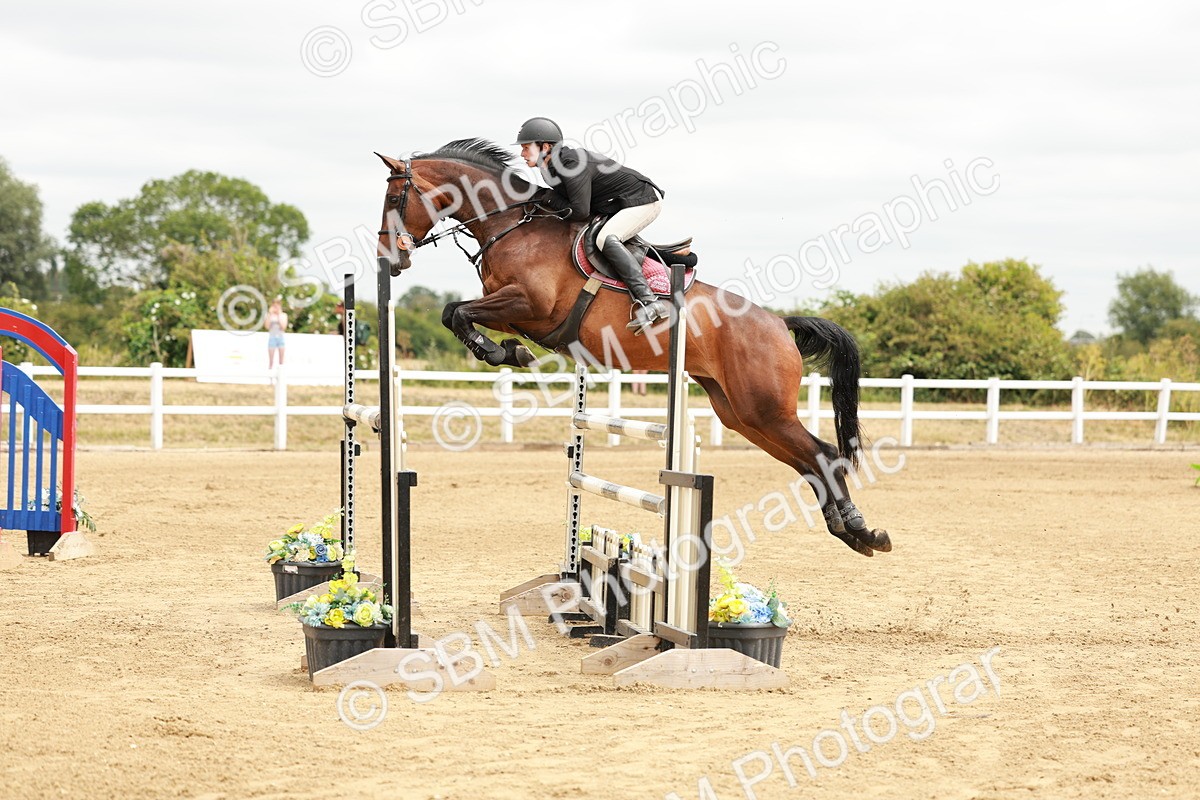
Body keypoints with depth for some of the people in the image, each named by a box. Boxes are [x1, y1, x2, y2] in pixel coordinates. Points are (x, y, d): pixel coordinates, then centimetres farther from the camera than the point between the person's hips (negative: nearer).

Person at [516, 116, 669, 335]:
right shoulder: (552, 169, 4)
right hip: (620, 204, 11)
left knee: (605, 238, -31)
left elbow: (580, 212, -28)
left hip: (643, 200, -11)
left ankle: (649, 302, -40)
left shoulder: (573, 163, -26)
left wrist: (550, 198, -15)